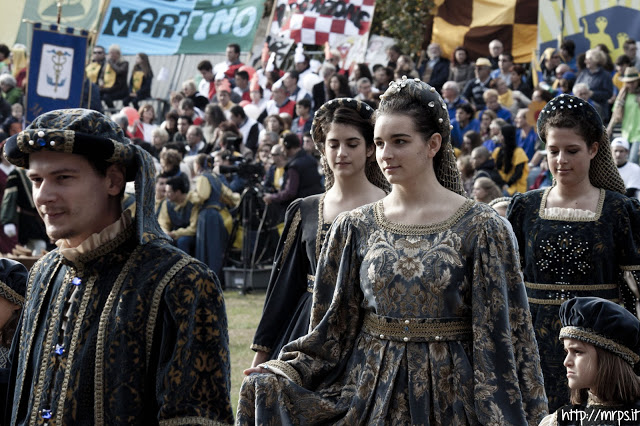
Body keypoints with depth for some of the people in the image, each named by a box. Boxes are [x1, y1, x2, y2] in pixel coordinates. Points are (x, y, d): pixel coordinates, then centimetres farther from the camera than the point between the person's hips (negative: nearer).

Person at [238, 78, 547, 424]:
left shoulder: (481, 229, -6)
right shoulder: (354, 228, 3)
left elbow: (499, 333, -6)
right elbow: (334, 330, 4)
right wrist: (286, 371, -10)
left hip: (448, 396, -2)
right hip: (370, 392, 3)